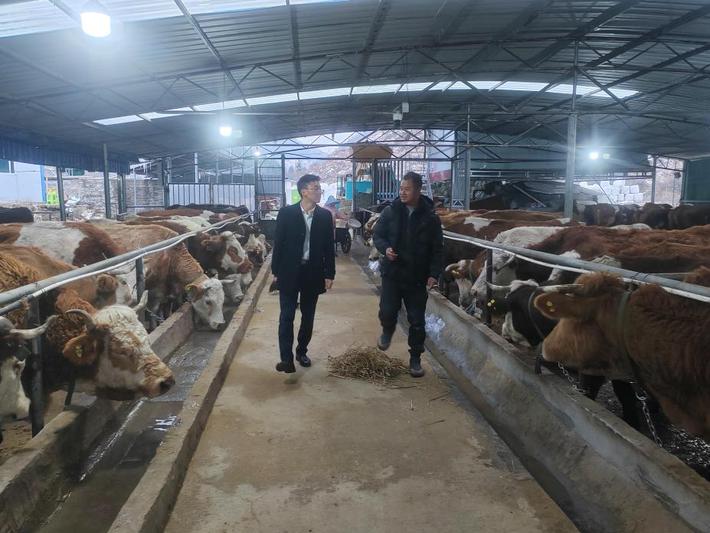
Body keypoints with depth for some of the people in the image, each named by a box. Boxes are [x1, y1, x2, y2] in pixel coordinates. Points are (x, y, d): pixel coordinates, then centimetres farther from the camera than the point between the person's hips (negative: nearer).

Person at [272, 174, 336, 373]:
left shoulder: (325, 216, 2)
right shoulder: (286, 213, -5)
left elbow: (329, 247, 4)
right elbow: (278, 243, -2)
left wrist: (329, 274, 1)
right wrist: (276, 271, -3)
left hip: (313, 273, 3)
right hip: (290, 272, -2)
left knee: (308, 316, 12)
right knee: (287, 316, -3)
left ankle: (302, 351, 27)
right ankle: (286, 358, 1)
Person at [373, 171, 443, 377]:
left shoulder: (430, 217, -5)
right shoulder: (390, 211, 0)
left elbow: (437, 249, -2)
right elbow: (378, 235, 7)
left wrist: (434, 273, -11)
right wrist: (385, 248, -15)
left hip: (418, 277, 0)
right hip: (392, 273, 1)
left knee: (417, 321, 6)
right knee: (387, 311, -7)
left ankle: (415, 359, 23)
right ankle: (388, 331, 30)